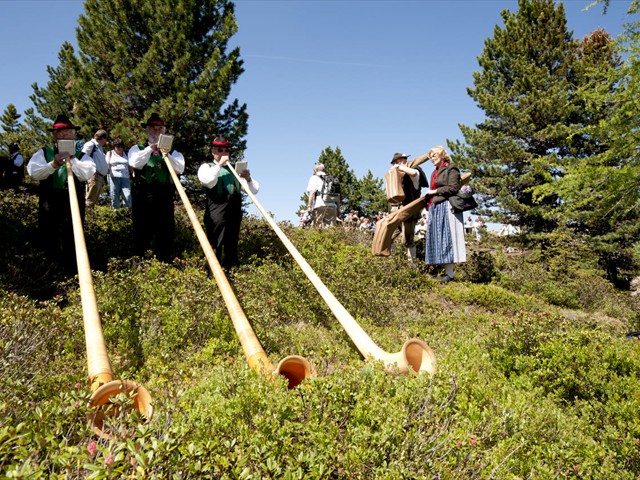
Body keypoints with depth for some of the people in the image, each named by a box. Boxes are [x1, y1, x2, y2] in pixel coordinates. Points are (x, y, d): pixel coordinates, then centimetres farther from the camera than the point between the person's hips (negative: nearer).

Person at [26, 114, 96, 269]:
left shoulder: (81, 156, 5)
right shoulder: (43, 152, 7)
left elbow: (87, 174, -13)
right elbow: (33, 172, -8)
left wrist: (71, 158, -15)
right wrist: (53, 165, -22)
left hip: (73, 203, -2)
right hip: (48, 204, 2)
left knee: (71, 244, 5)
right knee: (48, 242, 13)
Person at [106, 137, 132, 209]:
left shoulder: (125, 154, 21)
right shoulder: (110, 153, 14)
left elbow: (129, 166, 19)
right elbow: (107, 163, 2)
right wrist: (107, 170, -17)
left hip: (125, 177, 1)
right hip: (114, 177, -1)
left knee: (128, 195, -12)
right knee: (114, 195, -3)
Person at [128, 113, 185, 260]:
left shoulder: (172, 152, 15)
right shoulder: (137, 148, 10)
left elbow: (180, 169, -4)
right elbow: (135, 163, -11)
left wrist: (166, 155, -17)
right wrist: (151, 147, -13)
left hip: (165, 198, 2)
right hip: (143, 198, -1)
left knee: (165, 233, 4)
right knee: (142, 233, 4)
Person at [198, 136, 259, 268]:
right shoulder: (206, 167, 11)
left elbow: (254, 190, 14)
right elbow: (208, 181, -14)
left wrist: (248, 179, -6)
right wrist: (219, 164, -7)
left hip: (235, 212, 4)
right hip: (217, 212, -4)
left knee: (232, 247, 8)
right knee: (215, 247, -6)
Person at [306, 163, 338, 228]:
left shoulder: (314, 178, 8)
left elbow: (312, 192, -7)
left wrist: (309, 206, -11)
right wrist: (337, 210, 23)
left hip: (319, 206, -4)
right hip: (332, 206, 5)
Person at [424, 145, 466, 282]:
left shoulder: (451, 168, 0)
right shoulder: (435, 172, 24)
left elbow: (453, 188, -11)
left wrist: (435, 191, -7)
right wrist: (429, 202, 12)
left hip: (446, 207, -8)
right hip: (435, 208, 9)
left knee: (446, 238, -11)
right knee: (438, 239, 2)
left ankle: (450, 273, -11)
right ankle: (446, 271, 3)